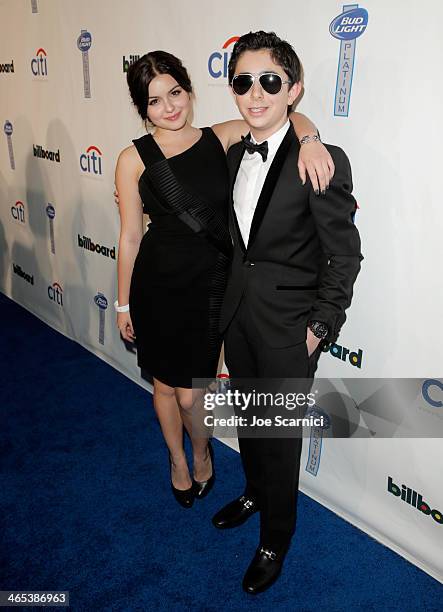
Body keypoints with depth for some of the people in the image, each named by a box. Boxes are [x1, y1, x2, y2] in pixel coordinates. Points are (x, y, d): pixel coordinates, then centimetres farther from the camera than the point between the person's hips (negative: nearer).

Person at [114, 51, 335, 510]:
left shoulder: (221, 138, -2)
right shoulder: (134, 159, -5)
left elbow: (288, 116, 0)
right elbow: (130, 236, -1)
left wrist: (308, 139, -24)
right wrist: (123, 304, 5)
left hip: (211, 285, 0)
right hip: (158, 284, 0)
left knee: (191, 394, 7)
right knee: (166, 385, 18)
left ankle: (201, 454, 43)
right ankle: (177, 459, 49)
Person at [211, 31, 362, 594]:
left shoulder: (323, 162, -17)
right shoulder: (233, 155, 4)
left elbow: (345, 255, -12)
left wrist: (320, 327, -12)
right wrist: (228, 301, 10)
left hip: (288, 330, -6)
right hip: (238, 316, 6)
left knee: (281, 438, 10)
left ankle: (275, 540, 36)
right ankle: (254, 493, 52)